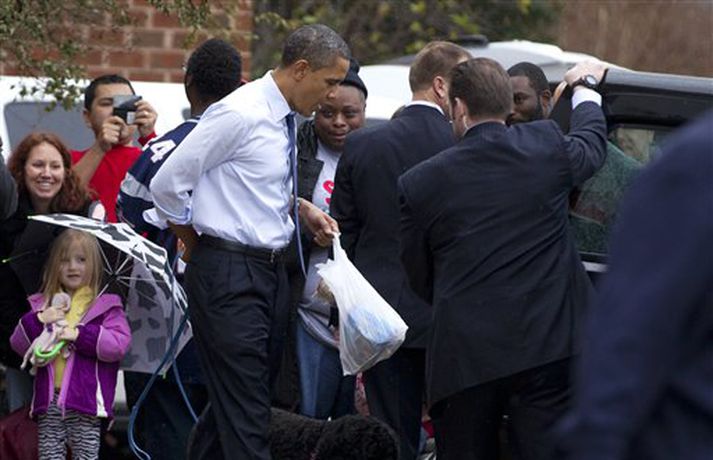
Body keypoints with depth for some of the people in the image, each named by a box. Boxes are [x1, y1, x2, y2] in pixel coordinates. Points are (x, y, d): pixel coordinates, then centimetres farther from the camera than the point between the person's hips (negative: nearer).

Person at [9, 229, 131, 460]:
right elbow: (18, 344, 9)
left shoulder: (105, 306, 2)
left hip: (85, 398, -4)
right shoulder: (43, 304, 14)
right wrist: (37, 321, -10)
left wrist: (80, 335, -18)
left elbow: (119, 343, -11)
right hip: (49, 398, 4)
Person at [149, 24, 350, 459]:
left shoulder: (285, 118, 11)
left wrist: (301, 208, 9)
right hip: (230, 273, -9)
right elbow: (168, 184, -14)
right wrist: (197, 244, -1)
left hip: (271, 269, 9)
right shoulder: (240, 114, -16)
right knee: (244, 410, -11)